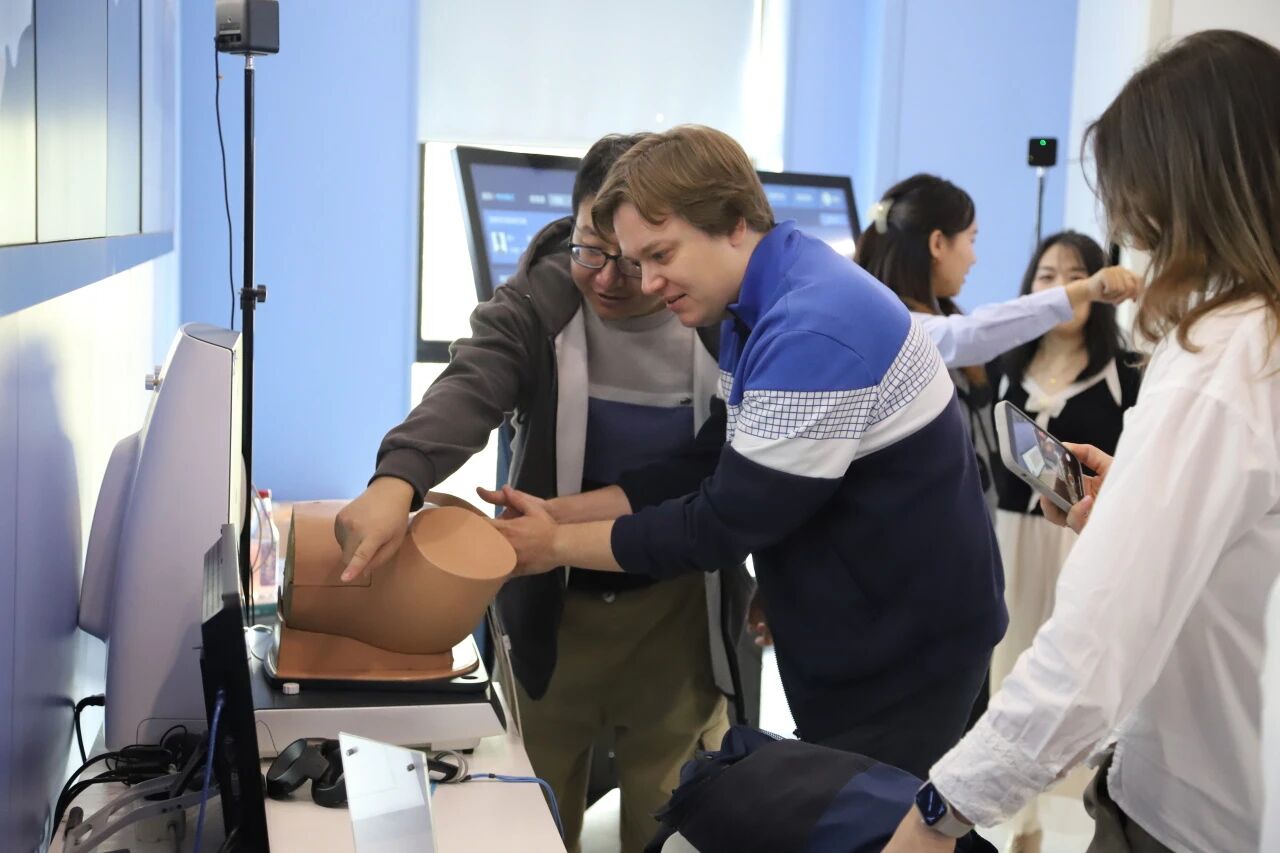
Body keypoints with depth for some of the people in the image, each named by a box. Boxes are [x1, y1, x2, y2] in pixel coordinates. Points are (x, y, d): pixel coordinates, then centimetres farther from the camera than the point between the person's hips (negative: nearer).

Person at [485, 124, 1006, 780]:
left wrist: (559, 544, -13)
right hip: (852, 634, 9)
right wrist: (556, 513, -3)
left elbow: (725, 520, -24)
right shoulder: (757, 306, 3)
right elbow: (707, 467, 7)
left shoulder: (816, 332, -28)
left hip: (907, 648, -9)